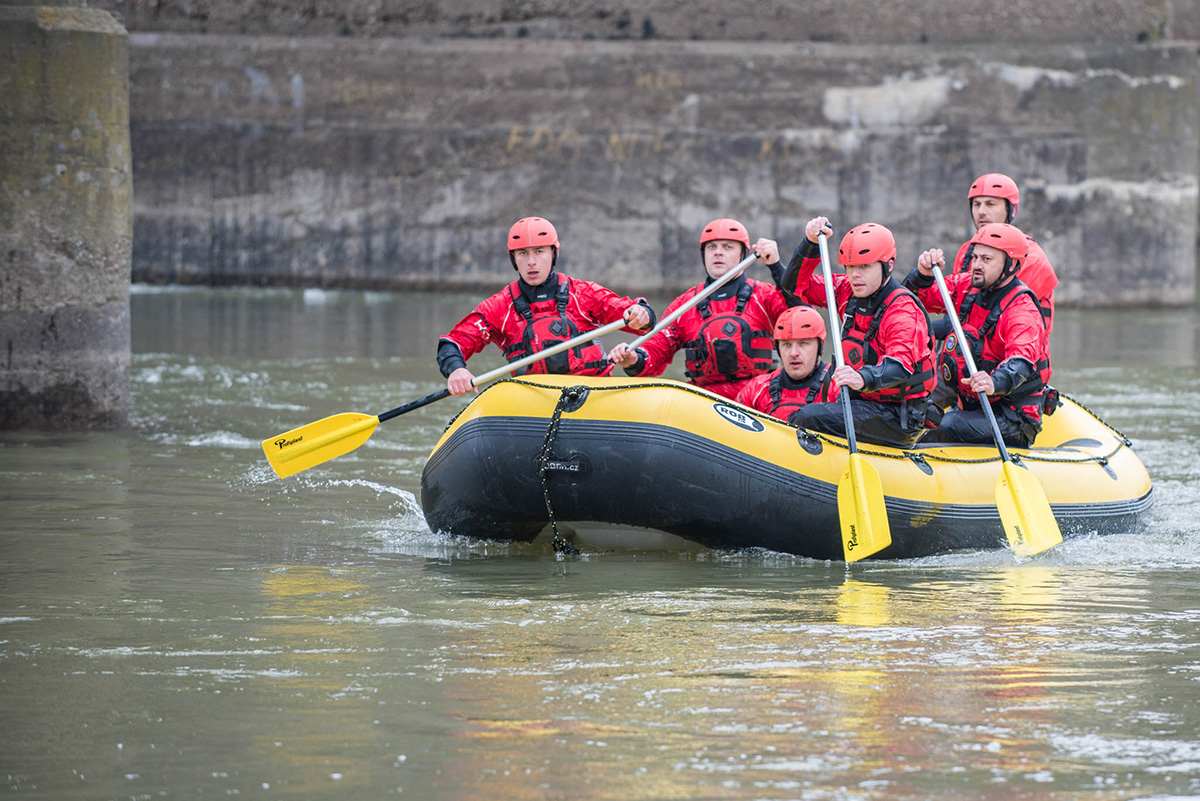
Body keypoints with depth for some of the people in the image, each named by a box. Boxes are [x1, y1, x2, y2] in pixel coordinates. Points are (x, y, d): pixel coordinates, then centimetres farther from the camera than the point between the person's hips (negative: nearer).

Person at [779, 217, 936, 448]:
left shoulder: (903, 311, -19)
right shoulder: (848, 294, 6)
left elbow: (900, 366, -35)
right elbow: (796, 283, 12)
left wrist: (863, 379, -55)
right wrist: (811, 244, -5)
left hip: (898, 418, -8)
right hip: (864, 403, 8)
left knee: (811, 418, -24)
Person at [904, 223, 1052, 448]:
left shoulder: (1022, 311, -19)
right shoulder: (968, 288, 4)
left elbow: (1021, 362, -36)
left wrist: (995, 383, -58)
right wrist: (923, 275, -14)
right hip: (971, 407, 7)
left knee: (950, 427, -29)